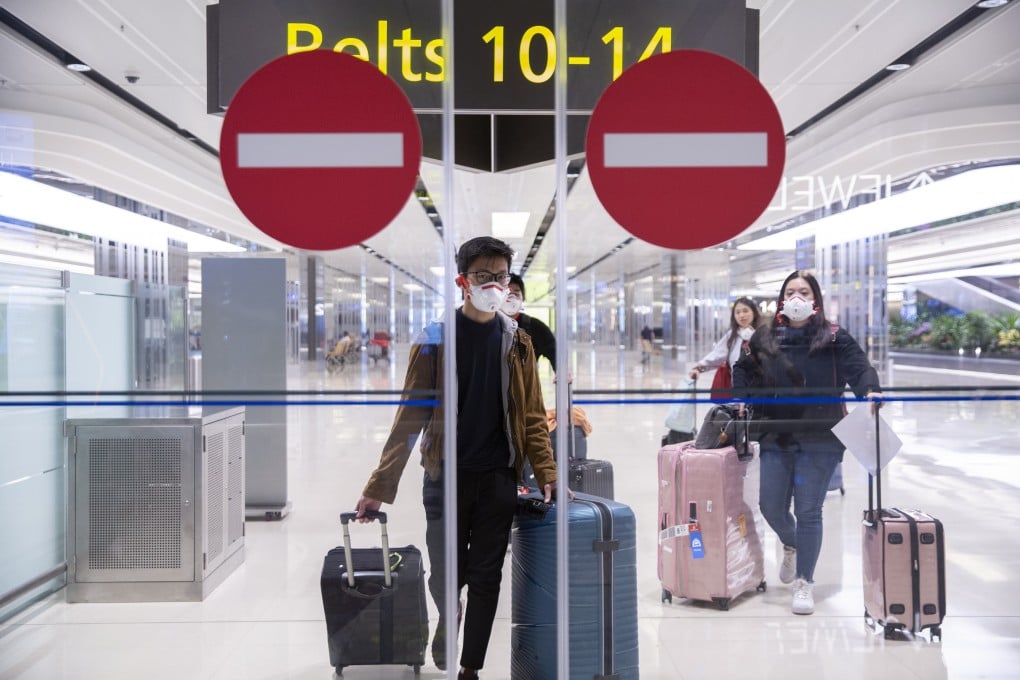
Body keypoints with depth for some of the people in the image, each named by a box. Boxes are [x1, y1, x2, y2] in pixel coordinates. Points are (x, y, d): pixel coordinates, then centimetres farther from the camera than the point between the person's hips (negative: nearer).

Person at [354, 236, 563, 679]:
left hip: (499, 479, 2)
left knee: (486, 577, 7)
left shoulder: (518, 342, 4)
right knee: (445, 576, 5)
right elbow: (410, 417, -5)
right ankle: (447, 623, 38)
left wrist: (546, 473, -6)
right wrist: (379, 486, -9)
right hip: (446, 477, -2)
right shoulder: (433, 341, -4)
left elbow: (532, 416, 6)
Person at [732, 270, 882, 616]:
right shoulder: (764, 338, 7)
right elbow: (744, 371, 22)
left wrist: (870, 391, -31)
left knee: (808, 511, 0)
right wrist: (741, 399, 8)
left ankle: (804, 582, 16)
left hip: (819, 441, -3)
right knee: (771, 507, 9)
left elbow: (859, 367, -12)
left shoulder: (833, 338, -2)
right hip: (776, 438, 3)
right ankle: (791, 546, 44)